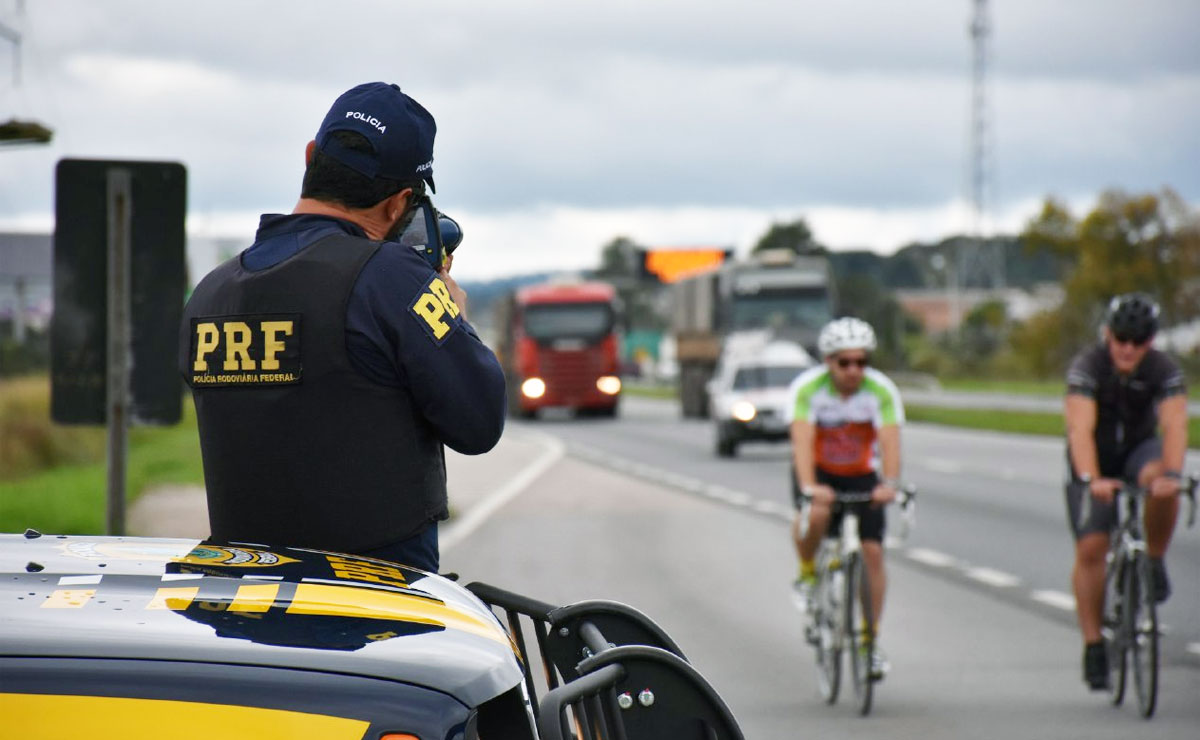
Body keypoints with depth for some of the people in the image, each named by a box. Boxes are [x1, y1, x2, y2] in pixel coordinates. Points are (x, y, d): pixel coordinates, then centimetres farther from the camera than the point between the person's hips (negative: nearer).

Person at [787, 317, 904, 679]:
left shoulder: (882, 390, -21)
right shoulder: (808, 387, -24)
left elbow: (890, 441, -32)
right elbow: (803, 439, -35)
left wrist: (890, 483, -50)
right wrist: (809, 486, -51)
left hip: (861, 475, 2)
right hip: (817, 472, -2)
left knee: (872, 551, -10)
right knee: (816, 514, -35)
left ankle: (871, 638, 3)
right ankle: (807, 575, -6)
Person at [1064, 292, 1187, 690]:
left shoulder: (1165, 371, -21)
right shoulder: (1086, 367, -26)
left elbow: (1175, 425, -34)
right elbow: (1081, 428, -38)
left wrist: (1171, 473, -52)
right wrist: (1091, 480, -53)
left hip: (1139, 449, 1)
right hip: (1094, 461, -1)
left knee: (1162, 487, -34)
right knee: (1090, 549, -11)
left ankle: (1154, 562, -11)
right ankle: (1093, 646, -2)